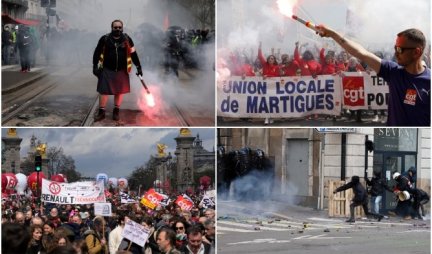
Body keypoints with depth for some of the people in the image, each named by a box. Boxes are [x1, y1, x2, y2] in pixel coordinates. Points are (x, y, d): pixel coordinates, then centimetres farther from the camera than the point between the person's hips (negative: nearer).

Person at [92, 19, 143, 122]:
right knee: (103, 91, -1)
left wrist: (139, 67, 7)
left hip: (121, 71, 1)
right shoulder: (104, 39, -4)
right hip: (107, 70, -1)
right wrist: (95, 66, -1)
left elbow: (133, 54, 6)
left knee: (119, 91, 8)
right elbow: (97, 53, 3)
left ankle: (116, 111, 24)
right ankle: (101, 112, 11)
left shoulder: (127, 39, -1)